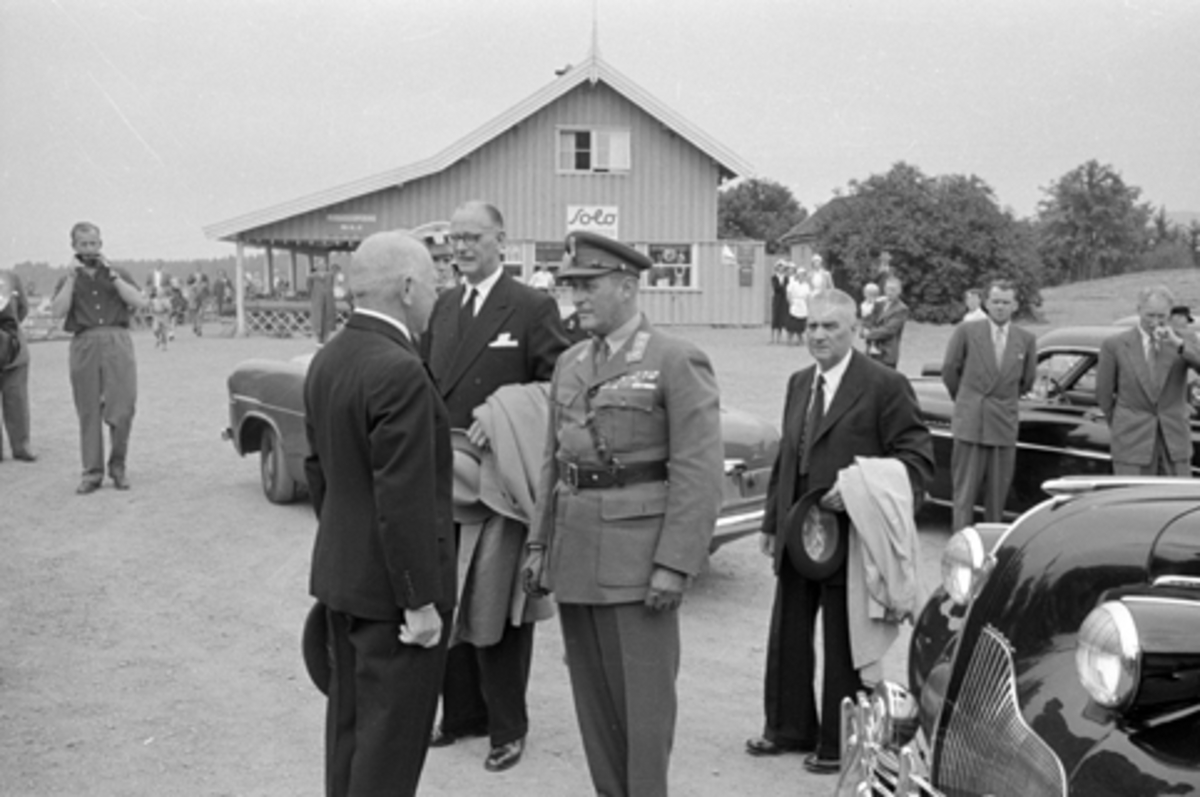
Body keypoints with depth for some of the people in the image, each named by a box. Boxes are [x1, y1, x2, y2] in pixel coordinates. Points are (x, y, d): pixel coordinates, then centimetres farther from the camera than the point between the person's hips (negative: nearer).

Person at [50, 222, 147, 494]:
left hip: (117, 341, -1)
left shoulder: (117, 274, 16)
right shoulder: (69, 280, 16)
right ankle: (92, 473, 6)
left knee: (122, 408, -9)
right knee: (89, 412, 0)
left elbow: (139, 302, 0)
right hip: (84, 344, 1)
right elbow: (58, 311, -1)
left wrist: (111, 275, -4)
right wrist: (72, 277, -3)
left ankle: (118, 465, 9)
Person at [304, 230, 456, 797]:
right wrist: (422, 601, -19)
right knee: (392, 730, 2)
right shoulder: (399, 372, -23)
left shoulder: (326, 361, 5)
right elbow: (404, 502, -24)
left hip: (340, 573, 9)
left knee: (350, 716, 19)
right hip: (392, 584, -9)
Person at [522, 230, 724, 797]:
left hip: (638, 554, -6)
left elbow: (698, 473, -12)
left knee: (643, 696, 1)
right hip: (574, 553, 6)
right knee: (593, 696, 13)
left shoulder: (678, 362, -7)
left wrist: (675, 564, -17)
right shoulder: (570, 363, 14)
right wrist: (539, 543, 13)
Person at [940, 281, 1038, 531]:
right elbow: (949, 370, 6)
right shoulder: (966, 331, -1)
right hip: (970, 424, -2)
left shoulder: (1027, 340, 6)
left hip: (1004, 425, 2)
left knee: (998, 494, 6)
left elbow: (1027, 380, 17)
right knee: (965, 491, -1)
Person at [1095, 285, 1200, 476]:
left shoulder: (1182, 341, 4)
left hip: (1175, 444, 2)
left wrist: (1177, 344, -23)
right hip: (1133, 445, -2)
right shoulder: (1114, 345, -2)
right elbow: (1104, 395, 5)